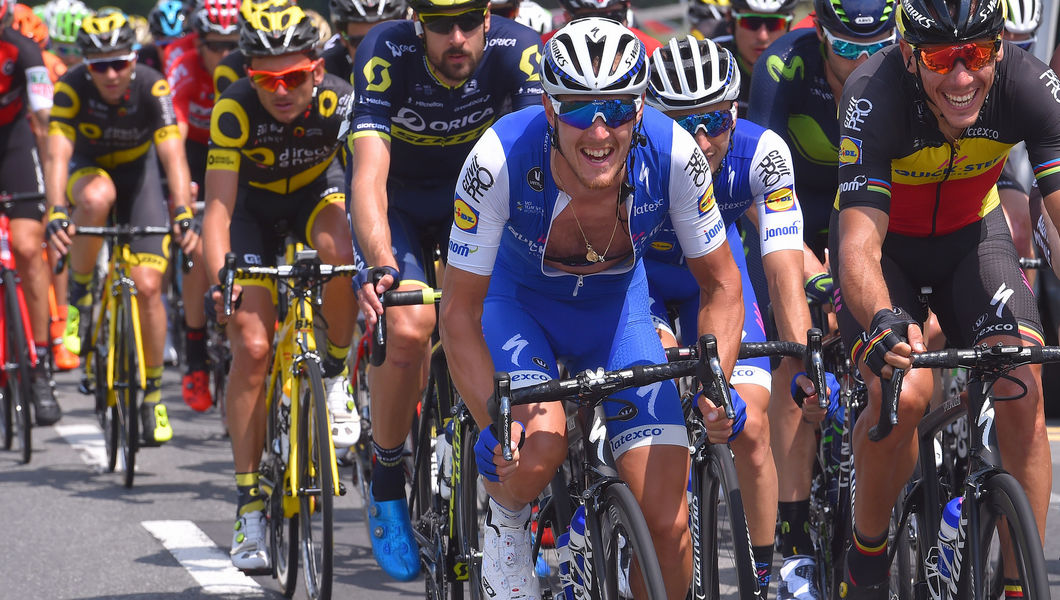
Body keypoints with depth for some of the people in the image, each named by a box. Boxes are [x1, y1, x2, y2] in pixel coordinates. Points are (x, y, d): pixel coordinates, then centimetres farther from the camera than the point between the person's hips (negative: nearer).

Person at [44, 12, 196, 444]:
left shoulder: (152, 88, -28)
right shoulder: (72, 88, -28)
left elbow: (172, 154, -37)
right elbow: (57, 153, -37)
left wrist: (182, 213, -52)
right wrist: (56, 214, -53)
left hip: (138, 172, 0)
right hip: (88, 169, 0)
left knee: (148, 286, -10)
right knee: (98, 197, -39)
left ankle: (152, 393, 6)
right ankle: (79, 287, -12)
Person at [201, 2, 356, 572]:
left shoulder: (340, 103, -29)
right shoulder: (234, 111, -30)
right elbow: (218, 206, -33)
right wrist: (219, 279, -49)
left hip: (318, 192, 0)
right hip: (255, 207, 0)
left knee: (340, 250, -36)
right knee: (251, 346, -15)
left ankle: (336, 376, -9)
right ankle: (250, 506, -6)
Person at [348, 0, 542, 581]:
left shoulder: (516, 50, -26)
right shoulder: (386, 54, -30)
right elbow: (369, 174, -39)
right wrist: (381, 265, -56)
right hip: (398, 199, -2)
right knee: (408, 327, -27)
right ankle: (387, 484, -5)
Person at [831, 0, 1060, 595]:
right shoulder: (876, 94, -34)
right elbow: (859, 244, -40)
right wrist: (883, 321, -61)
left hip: (973, 233, 2)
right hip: (886, 239, -2)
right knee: (903, 395, -26)